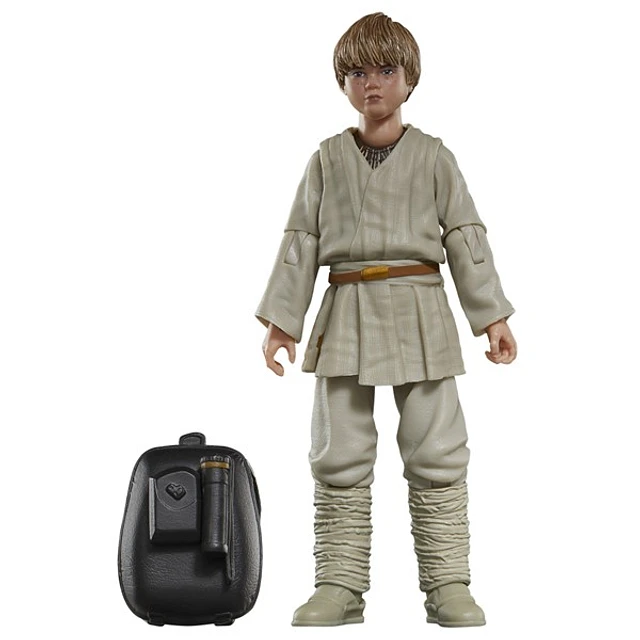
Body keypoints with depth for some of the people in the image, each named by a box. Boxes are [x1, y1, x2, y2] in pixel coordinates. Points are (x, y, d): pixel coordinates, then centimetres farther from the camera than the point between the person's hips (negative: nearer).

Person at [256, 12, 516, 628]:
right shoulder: (328, 159, 9)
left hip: (419, 314, -1)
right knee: (339, 456, 3)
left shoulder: (433, 156, 6)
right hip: (346, 315, 1)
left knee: (437, 454, 0)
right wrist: (281, 320, 3)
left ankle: (447, 584, 10)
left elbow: (466, 237, 5)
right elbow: (301, 241, 8)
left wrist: (492, 316, 0)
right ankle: (339, 586, 12)